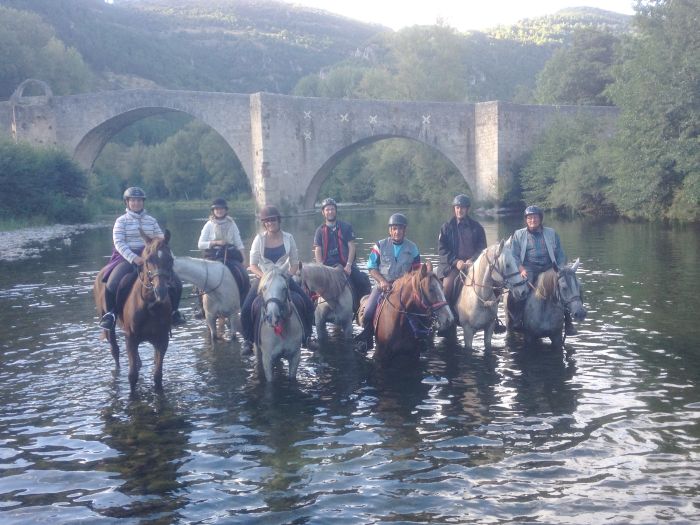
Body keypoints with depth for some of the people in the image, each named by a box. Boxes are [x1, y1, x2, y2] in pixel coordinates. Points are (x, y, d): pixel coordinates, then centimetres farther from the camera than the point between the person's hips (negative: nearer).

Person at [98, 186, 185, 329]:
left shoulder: (151, 221, 10)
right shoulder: (121, 221, 0)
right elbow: (119, 243, -11)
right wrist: (133, 258, -26)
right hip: (127, 257, -3)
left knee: (176, 283, -9)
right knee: (111, 285, -29)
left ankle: (173, 311, 14)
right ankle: (111, 313, -4)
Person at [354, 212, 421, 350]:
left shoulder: (412, 248, 6)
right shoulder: (380, 246, 2)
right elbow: (372, 268, 2)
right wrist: (382, 281, -12)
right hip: (382, 285, 0)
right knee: (368, 311, -17)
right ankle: (367, 336, 6)